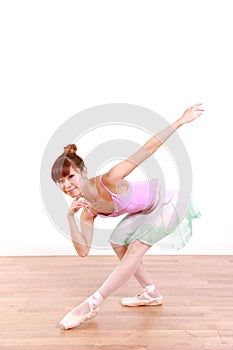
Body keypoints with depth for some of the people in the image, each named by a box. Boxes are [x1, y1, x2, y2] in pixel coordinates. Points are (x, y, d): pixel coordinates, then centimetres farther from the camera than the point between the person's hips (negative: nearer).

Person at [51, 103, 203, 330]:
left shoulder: (109, 181, -32)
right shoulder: (88, 211, -9)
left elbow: (147, 150, -33)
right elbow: (83, 251, -13)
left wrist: (181, 121, -32)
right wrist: (70, 217, -26)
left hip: (167, 201, -8)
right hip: (147, 210, 8)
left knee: (136, 248, -15)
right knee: (118, 242, 7)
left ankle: (91, 304, -8)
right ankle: (151, 293, 22)